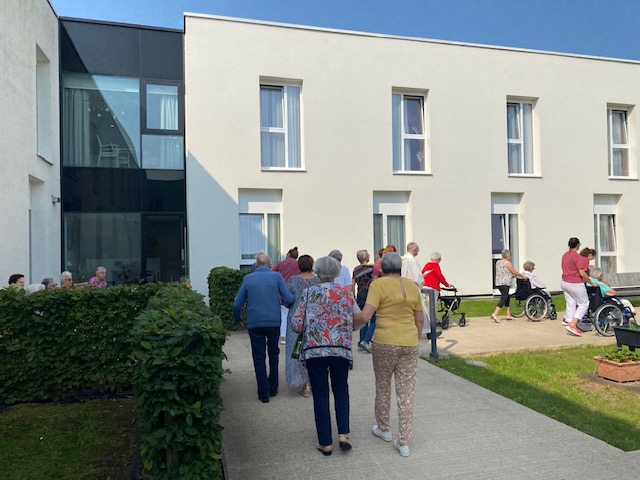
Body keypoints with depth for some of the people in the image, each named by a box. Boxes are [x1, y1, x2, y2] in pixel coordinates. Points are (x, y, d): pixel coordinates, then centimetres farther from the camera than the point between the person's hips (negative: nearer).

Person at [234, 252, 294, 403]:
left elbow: (237, 304, 4)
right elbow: (288, 299, -8)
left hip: (254, 323, 0)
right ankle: (273, 388, 24)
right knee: (273, 354, 19)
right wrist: (295, 297, 14)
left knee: (259, 358, 8)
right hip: (274, 322, 0)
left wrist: (238, 320, 20)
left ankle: (263, 393, 10)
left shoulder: (248, 278, 1)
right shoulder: (276, 276, -3)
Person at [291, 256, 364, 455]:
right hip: (341, 349, 1)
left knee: (320, 395, 8)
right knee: (341, 390, 19)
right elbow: (359, 318, -4)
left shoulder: (309, 293, 0)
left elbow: (296, 325, -3)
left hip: (314, 350, -1)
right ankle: (343, 434, 9)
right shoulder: (345, 292, 3)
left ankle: (325, 443, 13)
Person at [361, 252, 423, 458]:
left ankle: (384, 429, 35)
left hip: (385, 342, -3)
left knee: (383, 386, 18)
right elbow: (420, 319, 10)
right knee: (406, 392, 8)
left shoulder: (378, 284, -9)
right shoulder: (412, 286, 6)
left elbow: (365, 316, -18)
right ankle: (404, 442, 12)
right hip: (409, 344, 4)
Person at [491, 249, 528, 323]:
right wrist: (523, 276, 6)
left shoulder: (498, 262, 14)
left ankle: (508, 315, 20)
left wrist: (512, 275, 27)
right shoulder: (507, 263, -10)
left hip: (498, 283, 9)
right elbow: (514, 273, -6)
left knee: (507, 298, 17)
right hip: (505, 284, -9)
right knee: (503, 299, -9)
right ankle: (495, 314, -19)